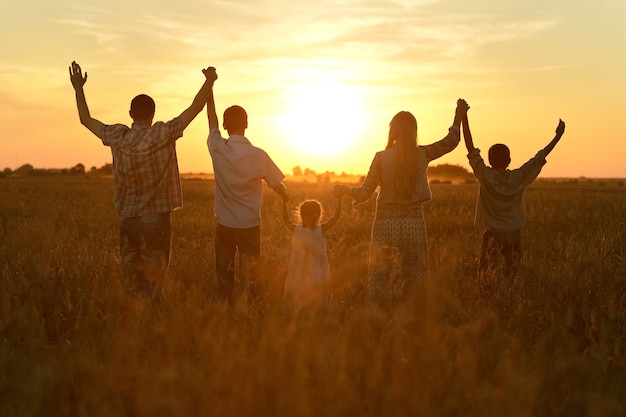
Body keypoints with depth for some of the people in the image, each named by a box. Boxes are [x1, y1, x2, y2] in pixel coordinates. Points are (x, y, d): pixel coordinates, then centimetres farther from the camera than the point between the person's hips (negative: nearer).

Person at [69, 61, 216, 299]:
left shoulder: (117, 137, -1)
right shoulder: (163, 135, -12)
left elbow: (86, 120, 14)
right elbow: (196, 107, -7)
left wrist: (79, 89, 24)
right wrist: (209, 81, 4)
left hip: (127, 219, 4)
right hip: (156, 218, -3)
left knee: (131, 279, 11)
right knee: (153, 282, 1)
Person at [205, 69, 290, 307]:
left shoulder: (218, 149, -9)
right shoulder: (258, 155, -13)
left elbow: (212, 119, 9)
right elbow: (277, 185, -2)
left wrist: (209, 87, 18)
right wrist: (288, 198, 21)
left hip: (224, 225, 2)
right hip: (250, 226, -1)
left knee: (224, 276, 11)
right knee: (251, 278, 6)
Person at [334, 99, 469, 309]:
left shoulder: (382, 157, -10)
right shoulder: (422, 155, -3)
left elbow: (365, 193, -4)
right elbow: (451, 141, 12)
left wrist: (344, 189, 13)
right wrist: (459, 116, 23)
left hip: (386, 223, -2)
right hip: (414, 222, 2)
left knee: (382, 279, 7)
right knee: (414, 281, 11)